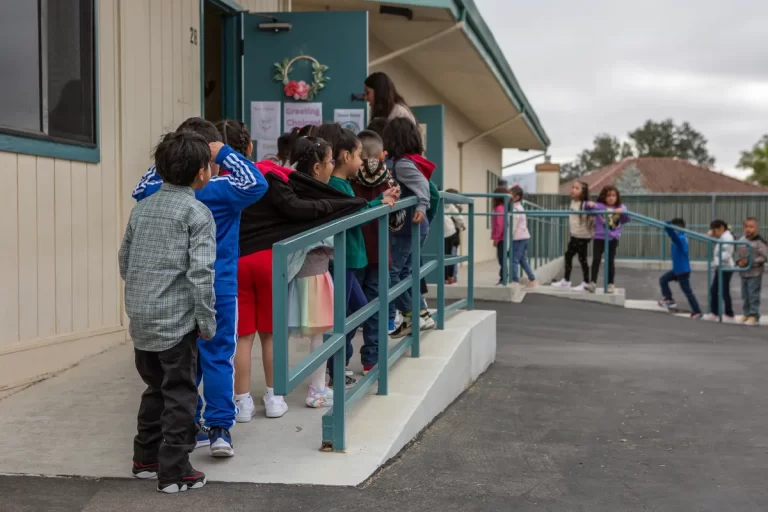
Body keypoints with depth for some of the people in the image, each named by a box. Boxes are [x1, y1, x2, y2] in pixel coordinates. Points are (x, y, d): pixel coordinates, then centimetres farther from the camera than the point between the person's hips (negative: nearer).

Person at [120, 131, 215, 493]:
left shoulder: (142, 208, 11)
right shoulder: (197, 212, -10)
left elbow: (124, 261, 16)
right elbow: (200, 272, -16)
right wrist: (207, 321, -10)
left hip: (140, 318, 7)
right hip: (176, 319, -7)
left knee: (155, 389, 21)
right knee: (180, 395, 4)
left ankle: (146, 459, 28)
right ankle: (173, 472, 7)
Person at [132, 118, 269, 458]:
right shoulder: (221, 190, -13)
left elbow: (140, 189, 20)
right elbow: (256, 184, -15)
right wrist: (227, 153, -9)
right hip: (218, 289, -4)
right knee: (218, 357, 2)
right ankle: (219, 428, 0)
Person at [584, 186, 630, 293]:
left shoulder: (621, 208, 5)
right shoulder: (599, 206, -1)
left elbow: (626, 219, -5)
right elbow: (588, 208, -11)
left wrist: (622, 212, -25)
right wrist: (589, 204, -34)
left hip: (613, 238, 1)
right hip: (599, 237, -1)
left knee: (610, 261, 7)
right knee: (596, 259, -6)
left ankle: (610, 284, 14)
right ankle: (593, 283, -5)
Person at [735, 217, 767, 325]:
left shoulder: (759, 242, -13)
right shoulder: (742, 240, 5)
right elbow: (738, 253, 14)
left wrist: (750, 262, -18)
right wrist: (738, 261, -6)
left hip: (755, 273, -6)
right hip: (744, 273, 6)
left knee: (753, 295, -4)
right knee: (745, 295, 12)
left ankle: (754, 316, 2)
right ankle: (747, 314, 23)